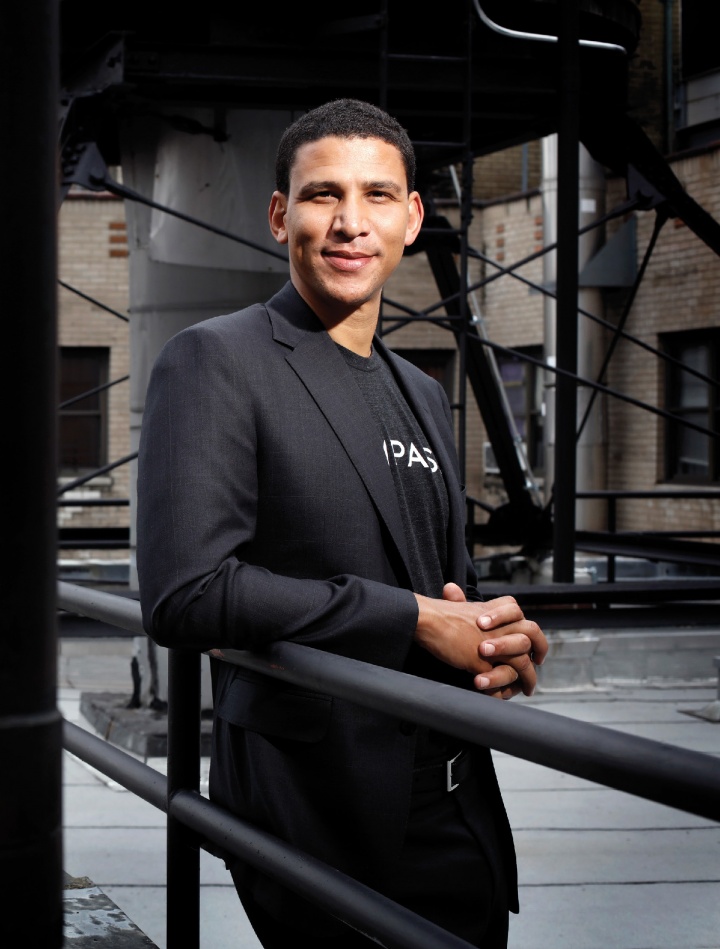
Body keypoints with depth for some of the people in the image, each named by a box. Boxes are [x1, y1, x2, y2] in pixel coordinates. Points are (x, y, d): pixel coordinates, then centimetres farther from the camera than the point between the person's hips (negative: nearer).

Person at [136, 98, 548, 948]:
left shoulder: (422, 394, 15)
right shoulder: (216, 361, -9)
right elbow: (184, 593, -20)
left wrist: (496, 639, -3)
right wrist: (413, 621, -18)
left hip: (457, 808, 7)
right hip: (320, 809, -7)